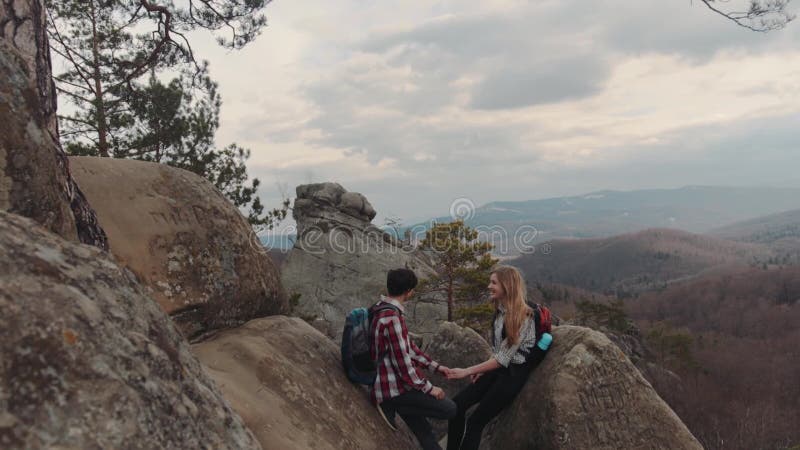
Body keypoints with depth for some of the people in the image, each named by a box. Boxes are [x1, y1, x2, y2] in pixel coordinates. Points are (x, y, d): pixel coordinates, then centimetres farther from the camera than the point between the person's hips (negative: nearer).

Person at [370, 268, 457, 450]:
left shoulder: (385, 309, 10)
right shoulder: (391, 317, -23)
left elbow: (408, 347, 17)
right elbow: (402, 361, -24)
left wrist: (435, 366, 14)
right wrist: (428, 388, -12)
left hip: (393, 383, 10)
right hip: (393, 389, -10)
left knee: (425, 433, 13)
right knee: (450, 409, -6)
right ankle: (392, 406, -1)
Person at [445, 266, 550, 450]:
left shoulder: (523, 316, -19)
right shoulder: (500, 311, 6)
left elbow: (504, 358, -22)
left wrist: (468, 371, -20)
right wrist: (483, 369, -1)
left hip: (513, 373, -7)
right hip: (497, 368, 7)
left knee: (476, 421, -7)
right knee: (457, 404, -7)